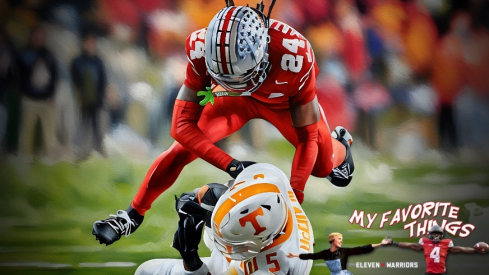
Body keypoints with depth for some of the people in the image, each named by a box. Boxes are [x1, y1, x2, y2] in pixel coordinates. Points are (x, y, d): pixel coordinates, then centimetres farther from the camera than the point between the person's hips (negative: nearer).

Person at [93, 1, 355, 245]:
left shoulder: (295, 58, -44)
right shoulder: (202, 49, -39)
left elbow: (307, 137, -31)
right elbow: (182, 125, -33)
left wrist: (294, 195, -35)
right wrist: (230, 165, -42)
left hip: (285, 98, 0)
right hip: (234, 97, 1)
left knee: (322, 166, 5)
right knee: (182, 149, -14)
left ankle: (340, 142, 43)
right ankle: (133, 215, 4)